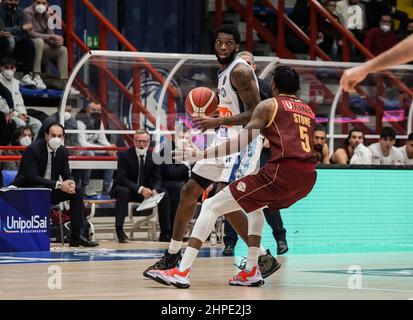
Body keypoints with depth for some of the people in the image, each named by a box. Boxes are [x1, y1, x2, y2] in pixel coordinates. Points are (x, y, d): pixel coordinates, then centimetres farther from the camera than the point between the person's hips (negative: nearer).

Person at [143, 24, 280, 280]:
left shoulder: (240, 71, -16)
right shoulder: (224, 71, 14)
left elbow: (256, 113, -23)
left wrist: (219, 122, -26)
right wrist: (212, 117, 10)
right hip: (224, 141, 10)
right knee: (189, 192, 11)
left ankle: (265, 259, -11)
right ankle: (172, 255, 25)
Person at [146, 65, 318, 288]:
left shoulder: (269, 105, 7)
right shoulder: (308, 110, 25)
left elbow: (241, 142, -2)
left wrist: (201, 155, 1)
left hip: (282, 171, -7)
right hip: (308, 178, 7)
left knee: (212, 206, 0)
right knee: (255, 206, 36)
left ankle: (182, 272, -11)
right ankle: (251, 272, 22)